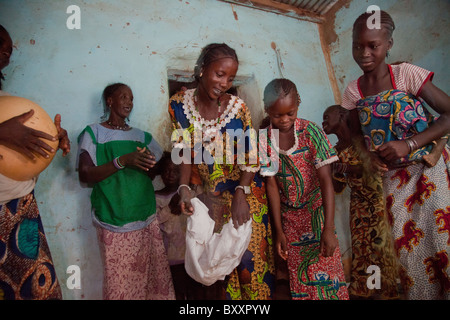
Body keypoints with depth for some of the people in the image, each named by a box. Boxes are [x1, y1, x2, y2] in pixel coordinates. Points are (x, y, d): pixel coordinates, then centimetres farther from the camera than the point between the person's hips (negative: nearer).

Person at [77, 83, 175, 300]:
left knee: (155, 275, 5)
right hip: (114, 223, -4)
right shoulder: (93, 133, 1)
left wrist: (150, 164, -9)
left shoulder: (142, 136, 14)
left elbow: (155, 173, 14)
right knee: (120, 282, -1)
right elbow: (84, 175, -9)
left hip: (147, 219, 4)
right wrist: (122, 161, -20)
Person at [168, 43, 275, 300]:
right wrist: (184, 188, -16)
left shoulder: (237, 106, -10)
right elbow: (186, 152, -2)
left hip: (244, 191, -1)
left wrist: (240, 195, -23)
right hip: (209, 196, 2)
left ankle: (256, 296, 27)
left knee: (249, 257, 5)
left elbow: (250, 156, -10)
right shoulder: (179, 104, -5)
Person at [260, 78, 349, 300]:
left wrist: (329, 228, -24)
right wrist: (278, 230, -7)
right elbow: (272, 185, -8)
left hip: (316, 210, -1)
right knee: (298, 276, 11)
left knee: (325, 271, 2)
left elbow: (325, 179, -19)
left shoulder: (311, 131, -16)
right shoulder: (264, 140, -11)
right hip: (288, 216, 2)